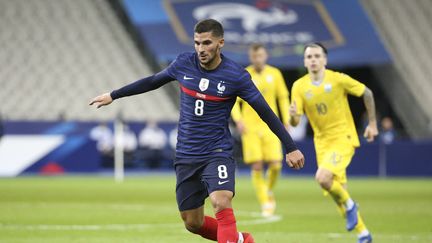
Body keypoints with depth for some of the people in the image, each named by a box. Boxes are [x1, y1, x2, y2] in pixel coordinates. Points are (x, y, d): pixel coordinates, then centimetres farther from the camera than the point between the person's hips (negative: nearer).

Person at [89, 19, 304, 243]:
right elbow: (152, 81, 16)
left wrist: (290, 148, -4)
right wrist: (113, 96, 22)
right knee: (192, 223, 8)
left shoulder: (236, 76, -12)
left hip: (218, 153, -4)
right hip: (186, 156, 4)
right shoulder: (183, 64, -2)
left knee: (221, 203, -31)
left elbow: (265, 112, -5)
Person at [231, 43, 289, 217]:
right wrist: (238, 120, -14)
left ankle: (269, 191, 23)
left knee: (275, 165, -7)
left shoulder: (274, 73, 5)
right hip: (250, 127, -1)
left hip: (270, 126, 1)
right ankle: (265, 203, 0)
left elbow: (283, 97, 13)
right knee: (257, 167, -8)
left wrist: (286, 120, 5)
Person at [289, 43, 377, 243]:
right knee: (337, 191, 7)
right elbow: (294, 122, -6)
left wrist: (372, 123, 4)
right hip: (322, 142, 5)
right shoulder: (299, 87, -3)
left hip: (343, 138, -5)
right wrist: (293, 115, -30)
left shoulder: (338, 79, -11)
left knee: (323, 178, -28)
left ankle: (349, 205, 0)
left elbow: (366, 93, 2)